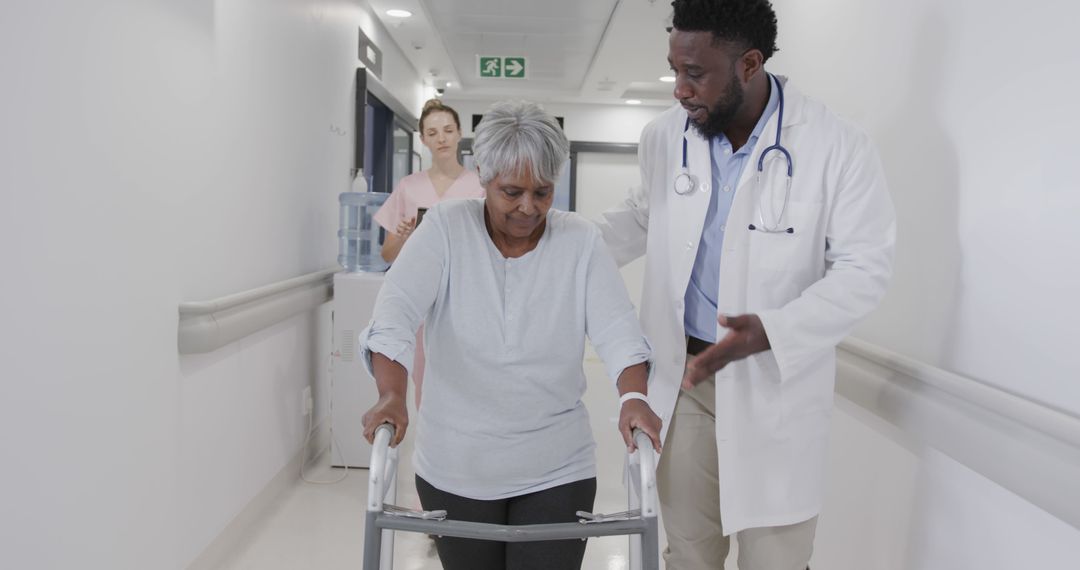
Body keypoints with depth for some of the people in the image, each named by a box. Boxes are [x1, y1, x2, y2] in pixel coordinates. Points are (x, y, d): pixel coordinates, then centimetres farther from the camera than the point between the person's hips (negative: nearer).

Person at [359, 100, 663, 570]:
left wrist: (634, 397, -30)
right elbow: (397, 310, -18)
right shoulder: (445, 228, -7)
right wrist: (392, 395, -34)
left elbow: (616, 327, -12)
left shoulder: (581, 241, -3)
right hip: (455, 469, 0)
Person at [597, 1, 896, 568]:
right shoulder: (663, 137, -1)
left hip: (777, 381, -3)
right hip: (681, 373, 4)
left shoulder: (840, 148, -14)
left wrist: (772, 331, -25)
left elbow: (863, 266, -10)